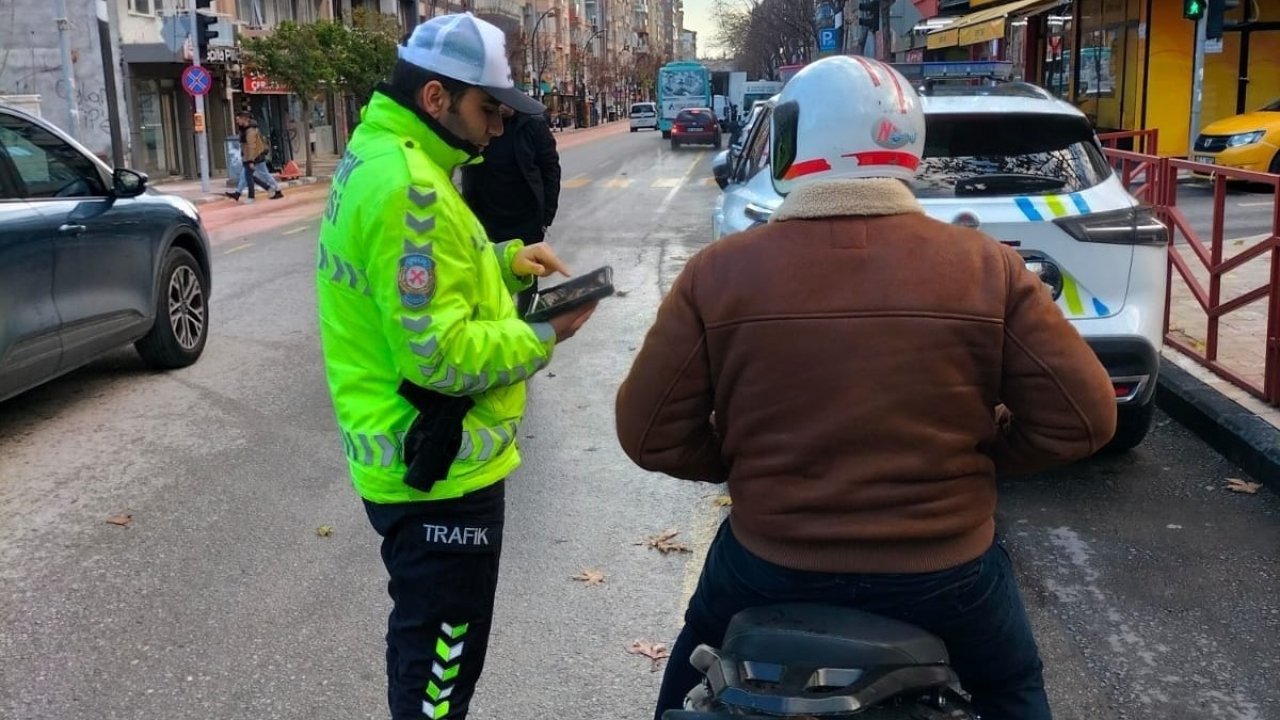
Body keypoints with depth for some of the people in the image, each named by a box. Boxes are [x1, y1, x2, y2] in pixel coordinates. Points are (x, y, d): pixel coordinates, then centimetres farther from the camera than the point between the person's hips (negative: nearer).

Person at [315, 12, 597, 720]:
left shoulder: (379, 156, 8)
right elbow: (439, 354, -27)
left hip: (412, 456, 10)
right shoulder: (407, 186, -25)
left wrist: (506, 260, 6)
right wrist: (545, 334, -16)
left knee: (425, 639, 27)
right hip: (440, 472, -10)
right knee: (439, 659, 6)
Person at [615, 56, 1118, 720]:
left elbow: (648, 433, -7)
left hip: (770, 566, 0)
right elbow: (1084, 417, -7)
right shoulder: (987, 267, -9)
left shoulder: (719, 273, -11)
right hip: (945, 572, 1)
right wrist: (982, 455, 9)